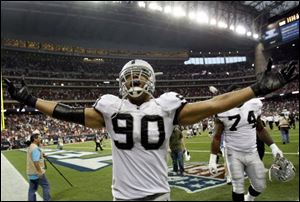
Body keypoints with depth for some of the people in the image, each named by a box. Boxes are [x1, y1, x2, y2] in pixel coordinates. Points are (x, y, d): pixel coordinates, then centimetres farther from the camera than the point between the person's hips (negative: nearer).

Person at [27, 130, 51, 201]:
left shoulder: (30, 147, 11)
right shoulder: (35, 148, -21)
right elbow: (36, 162, -27)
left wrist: (41, 155, 11)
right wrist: (40, 172, -22)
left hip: (31, 172, 9)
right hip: (37, 173, -9)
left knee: (32, 189, 14)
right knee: (46, 186, 3)